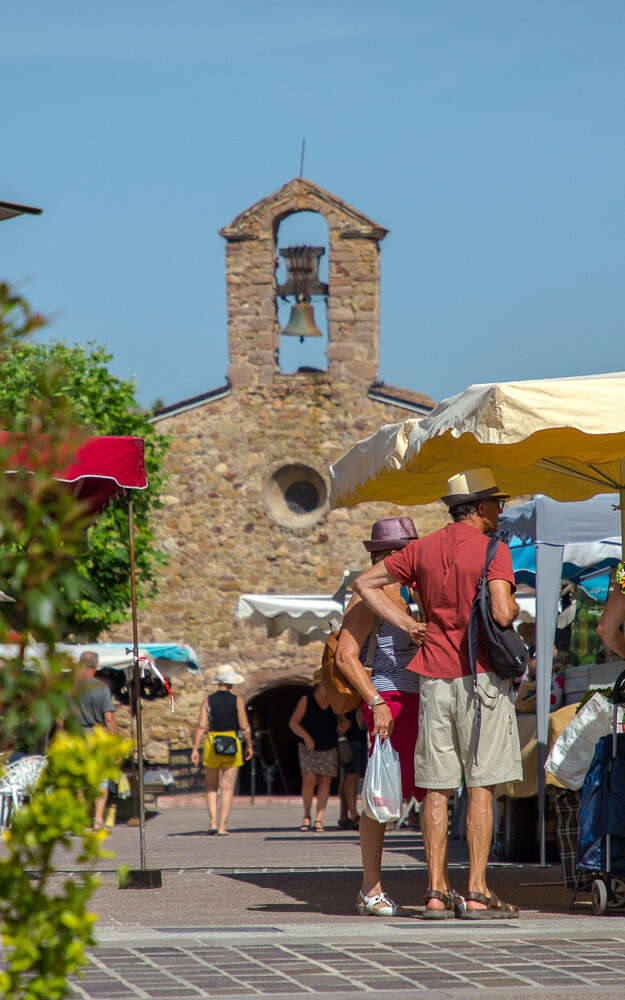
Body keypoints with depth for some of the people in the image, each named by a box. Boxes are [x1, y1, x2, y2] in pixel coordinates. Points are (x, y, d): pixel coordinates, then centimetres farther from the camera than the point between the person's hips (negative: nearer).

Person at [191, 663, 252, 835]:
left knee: (211, 787, 16)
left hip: (211, 746, 1)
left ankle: (212, 822, 2)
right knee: (227, 789, 2)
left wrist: (195, 749, -5)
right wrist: (249, 746, 9)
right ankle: (222, 827, -4)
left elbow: (201, 726, -7)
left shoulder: (208, 700, -1)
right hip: (233, 746, -1)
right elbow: (245, 727, -4)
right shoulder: (237, 700, -4)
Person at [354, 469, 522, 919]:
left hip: (435, 678, 5)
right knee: (481, 786, -3)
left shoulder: (424, 549, 10)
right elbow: (502, 614, -19)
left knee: (437, 788, 7)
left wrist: (409, 624, 9)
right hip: (481, 678, -5)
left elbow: (365, 583, 15)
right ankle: (478, 892, -6)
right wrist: (514, 606, 4)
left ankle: (437, 891, 6)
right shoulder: (492, 551, -8)